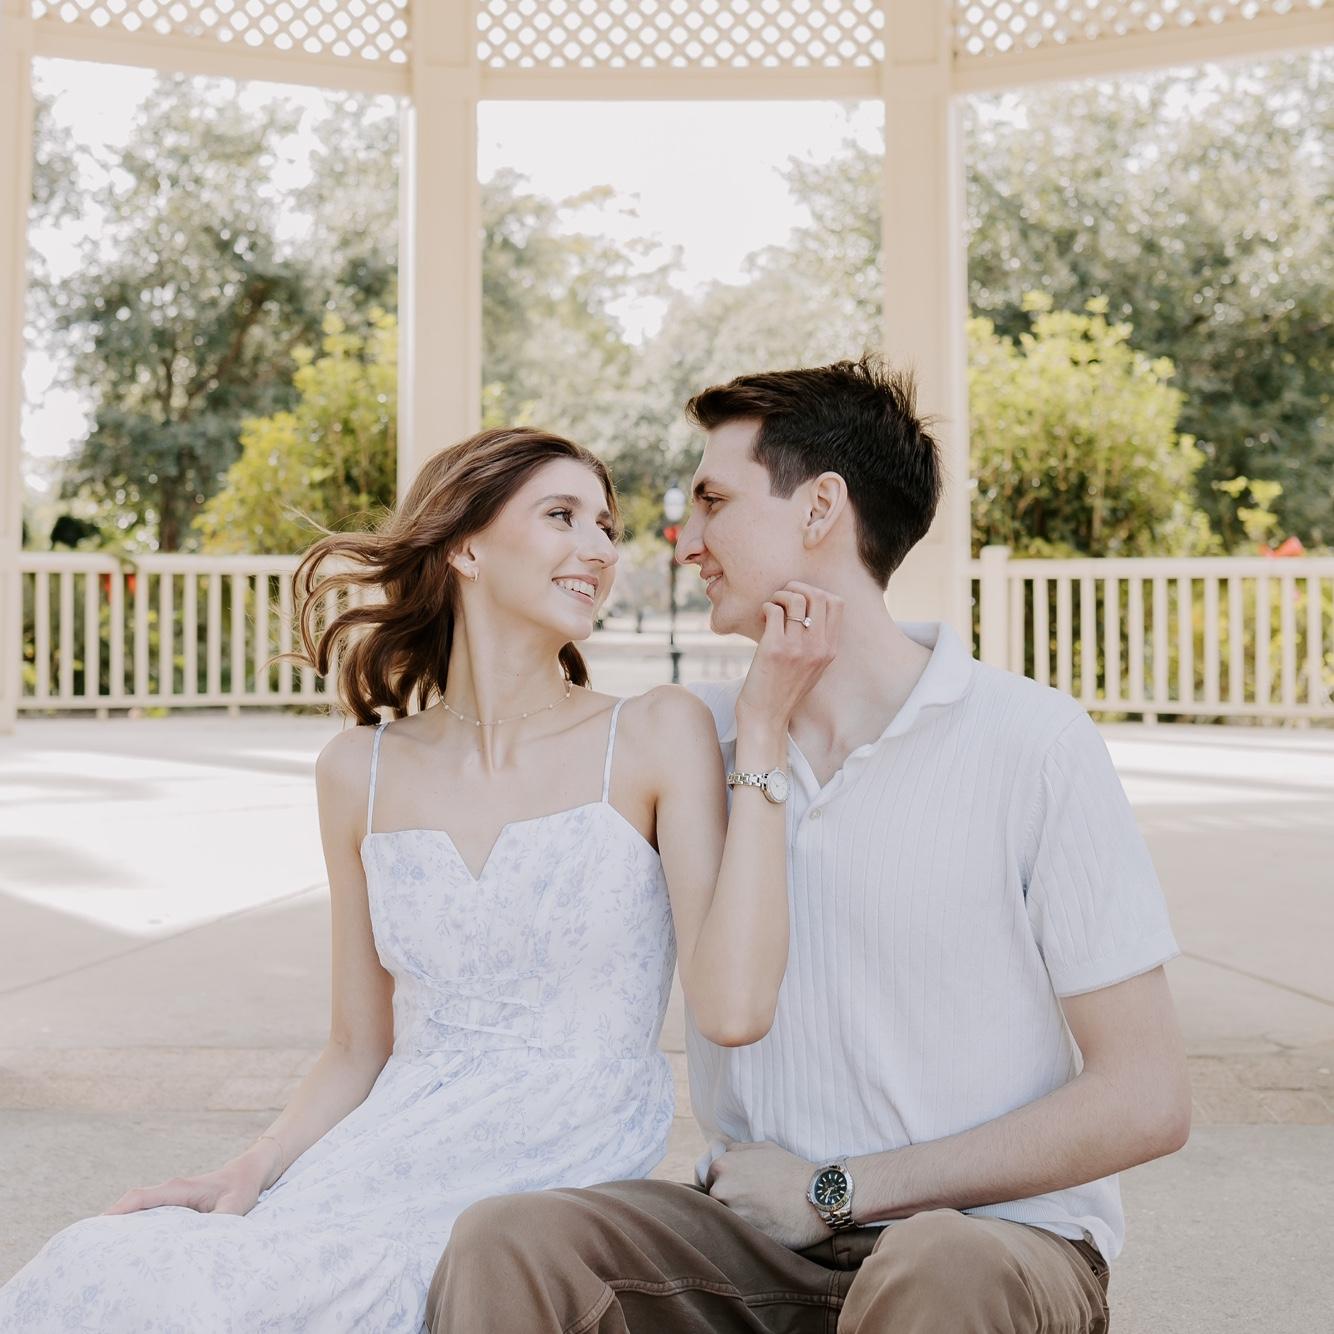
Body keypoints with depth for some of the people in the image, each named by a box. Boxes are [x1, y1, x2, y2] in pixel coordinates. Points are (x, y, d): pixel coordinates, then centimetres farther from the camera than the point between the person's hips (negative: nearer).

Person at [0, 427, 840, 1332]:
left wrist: (762, 734, -14)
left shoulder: (656, 738, -3)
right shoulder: (363, 772, 7)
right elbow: (359, 1051, 14)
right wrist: (248, 1174, -5)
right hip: (386, 1168, 4)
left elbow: (733, 1009, -16)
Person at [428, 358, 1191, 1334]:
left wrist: (837, 1190, -9)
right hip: (758, 1231, 3)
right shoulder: (695, 735, 6)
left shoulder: (1032, 742, -7)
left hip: (994, 1233, -3)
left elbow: (1146, 1102, -9)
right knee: (507, 1241, -24)